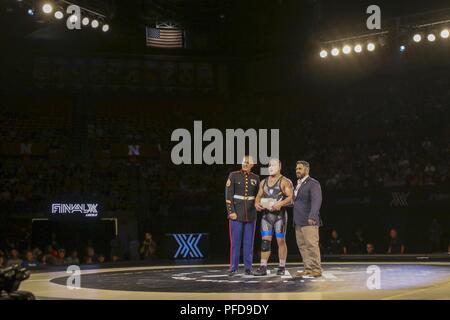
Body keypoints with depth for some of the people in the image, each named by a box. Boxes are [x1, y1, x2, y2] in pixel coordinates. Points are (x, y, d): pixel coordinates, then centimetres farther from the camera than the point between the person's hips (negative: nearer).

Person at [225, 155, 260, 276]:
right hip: (236, 214, -3)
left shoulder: (255, 178, 7)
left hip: (251, 215, 3)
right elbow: (228, 195, -6)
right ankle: (233, 268, 4)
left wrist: (256, 208, 8)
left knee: (249, 242, 4)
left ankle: (248, 268, 9)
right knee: (235, 242, -2)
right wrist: (231, 212, -13)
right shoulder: (233, 175, -2)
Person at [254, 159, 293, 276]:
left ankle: (282, 267, 8)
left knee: (281, 240, 0)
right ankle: (263, 267, -3)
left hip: (280, 214, -4)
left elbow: (291, 197, -11)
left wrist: (281, 204, -27)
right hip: (266, 214, 4)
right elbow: (259, 196, 19)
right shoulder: (263, 182, 15)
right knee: (265, 240, -2)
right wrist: (256, 203, -3)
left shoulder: (285, 182, -2)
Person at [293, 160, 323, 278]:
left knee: (312, 246, -10)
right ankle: (308, 269, 9)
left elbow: (316, 201, -18)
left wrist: (312, 216, -28)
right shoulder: (298, 184, 21)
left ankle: (316, 270, -7)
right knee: (302, 246, 6)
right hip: (298, 223, 8)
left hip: (309, 222, -8)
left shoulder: (313, 183, -6)